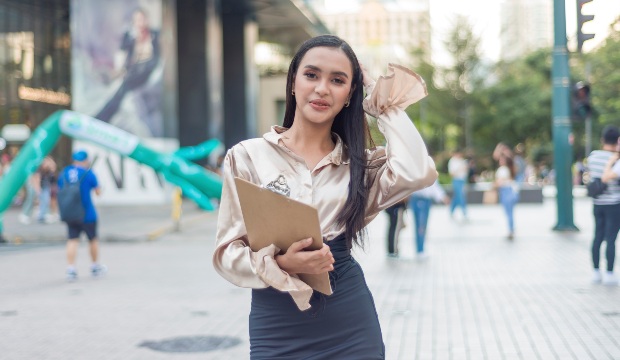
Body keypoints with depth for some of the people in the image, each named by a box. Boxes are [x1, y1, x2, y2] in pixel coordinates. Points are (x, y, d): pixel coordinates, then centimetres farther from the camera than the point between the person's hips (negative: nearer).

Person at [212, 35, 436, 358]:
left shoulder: (359, 162, 6)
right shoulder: (247, 157, -1)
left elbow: (418, 173, -14)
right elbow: (227, 251, -3)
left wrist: (387, 106, -2)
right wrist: (280, 264, -22)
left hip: (351, 323, 2)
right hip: (277, 328, -2)